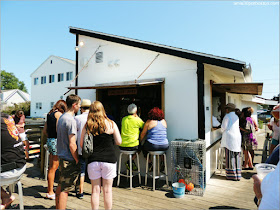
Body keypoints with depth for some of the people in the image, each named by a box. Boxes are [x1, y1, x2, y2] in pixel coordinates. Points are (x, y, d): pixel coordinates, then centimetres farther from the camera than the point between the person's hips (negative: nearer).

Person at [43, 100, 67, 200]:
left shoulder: (49, 114, 15)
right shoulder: (59, 114, -10)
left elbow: (44, 130, 18)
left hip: (49, 140, 9)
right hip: (56, 141, -9)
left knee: (51, 167, 16)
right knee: (54, 167, -1)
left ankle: (50, 190, 27)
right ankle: (50, 193, 8)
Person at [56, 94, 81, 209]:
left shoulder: (61, 117, 10)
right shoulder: (71, 120, -19)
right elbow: (72, 145, -22)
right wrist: (77, 160, -13)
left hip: (61, 157, 9)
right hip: (69, 159, -9)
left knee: (60, 186, 20)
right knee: (65, 190, 0)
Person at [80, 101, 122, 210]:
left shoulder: (87, 126, -1)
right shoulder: (111, 124, -4)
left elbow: (82, 145, 2)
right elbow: (119, 142, -1)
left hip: (93, 160, 1)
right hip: (109, 160, -1)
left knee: (95, 190, 14)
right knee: (107, 190, 11)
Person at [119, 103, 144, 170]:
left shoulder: (123, 119, 7)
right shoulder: (137, 120, -8)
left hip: (122, 146, 5)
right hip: (132, 146, -5)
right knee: (140, 147, 27)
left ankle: (131, 162, 26)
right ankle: (130, 161, 12)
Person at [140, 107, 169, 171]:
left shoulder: (149, 122, -2)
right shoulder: (164, 121, 9)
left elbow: (143, 134, 5)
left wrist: (140, 141, 21)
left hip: (152, 146, -3)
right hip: (165, 146, 4)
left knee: (143, 147, 26)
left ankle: (150, 163, 19)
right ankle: (162, 162, 29)